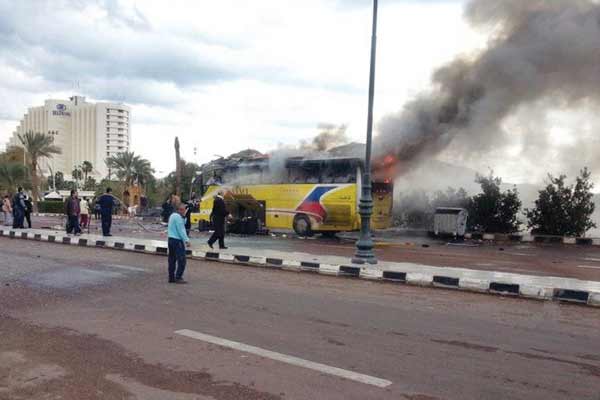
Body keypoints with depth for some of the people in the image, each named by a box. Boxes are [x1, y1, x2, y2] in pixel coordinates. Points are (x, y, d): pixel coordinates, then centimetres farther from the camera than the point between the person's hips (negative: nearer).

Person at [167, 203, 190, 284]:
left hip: (171, 239, 10)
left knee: (172, 259, 11)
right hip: (177, 240, -10)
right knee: (181, 260, -7)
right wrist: (186, 240, -14)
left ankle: (171, 278, 15)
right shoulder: (178, 217, -15)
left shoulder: (172, 215, 15)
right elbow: (181, 231, -17)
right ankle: (178, 277, -8)